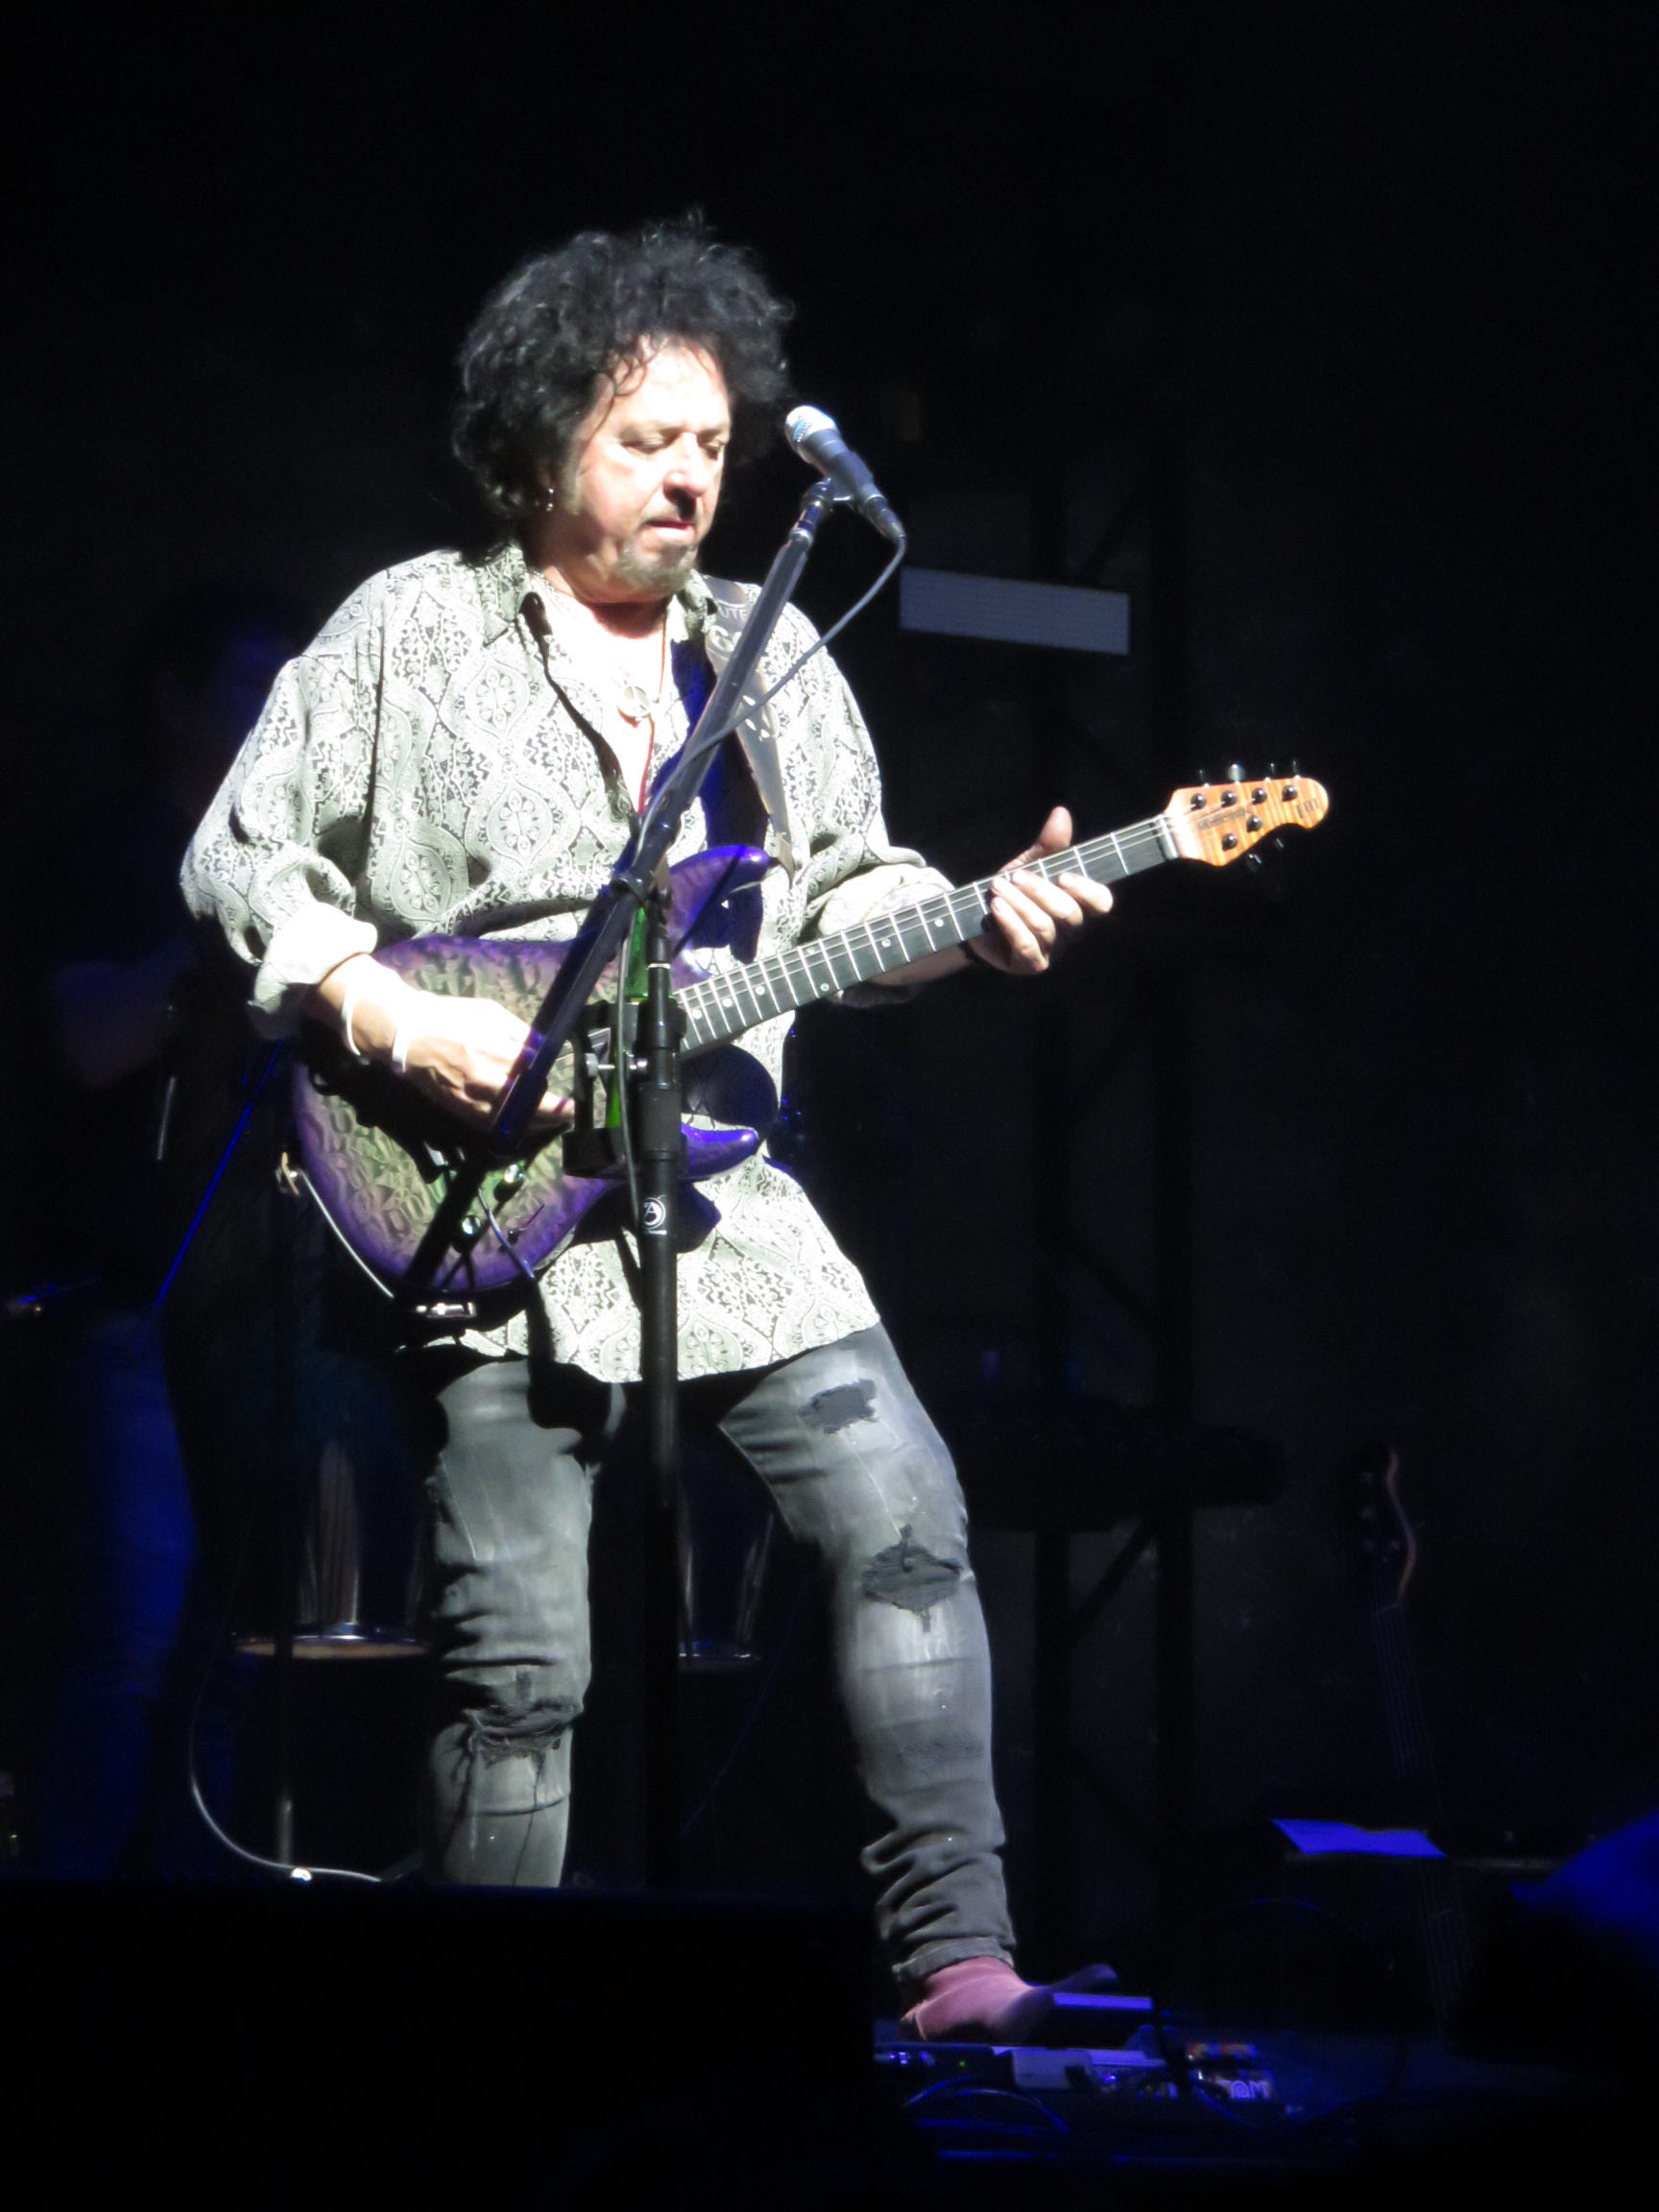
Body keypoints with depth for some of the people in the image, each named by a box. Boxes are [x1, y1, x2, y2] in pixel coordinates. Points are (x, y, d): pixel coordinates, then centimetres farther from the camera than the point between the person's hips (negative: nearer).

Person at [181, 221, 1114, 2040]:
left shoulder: (772, 656, 16)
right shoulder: (409, 632, 2)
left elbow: (847, 890, 17)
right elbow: (240, 862, 1)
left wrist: (981, 919, -3)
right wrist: (396, 1018, -12)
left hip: (727, 1195, 4)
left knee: (906, 1524, -10)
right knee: (516, 1665, -4)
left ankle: (954, 1958, -7)